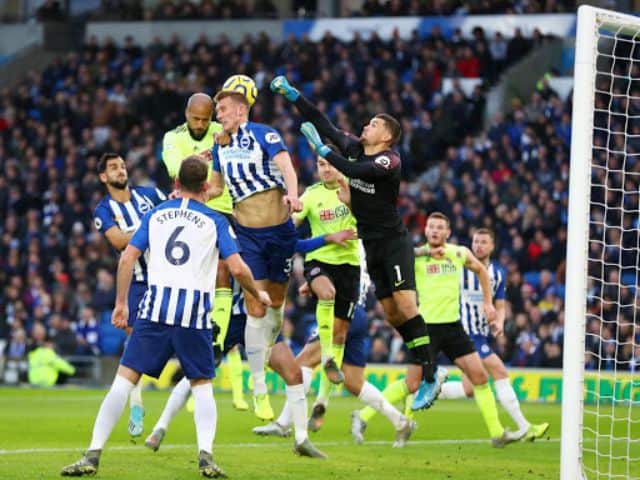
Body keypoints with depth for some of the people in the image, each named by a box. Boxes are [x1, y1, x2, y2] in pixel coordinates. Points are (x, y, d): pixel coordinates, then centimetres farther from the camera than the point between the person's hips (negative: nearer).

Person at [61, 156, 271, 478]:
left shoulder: (155, 215, 13)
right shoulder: (215, 221, 7)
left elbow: (127, 259, 7)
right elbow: (237, 269, -1)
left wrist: (121, 303, 15)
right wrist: (258, 295, 16)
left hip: (155, 306, 1)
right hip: (195, 312, -1)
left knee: (125, 379, 1)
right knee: (202, 386, 12)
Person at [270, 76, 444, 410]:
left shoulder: (390, 161, -16)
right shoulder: (353, 148, 6)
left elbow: (353, 170, -31)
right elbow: (323, 123, 10)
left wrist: (320, 148, -27)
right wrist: (291, 94, 5)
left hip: (393, 241, -7)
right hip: (370, 243, 7)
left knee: (405, 304, -20)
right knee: (390, 313, 4)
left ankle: (428, 375, -20)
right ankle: (427, 369, 11)